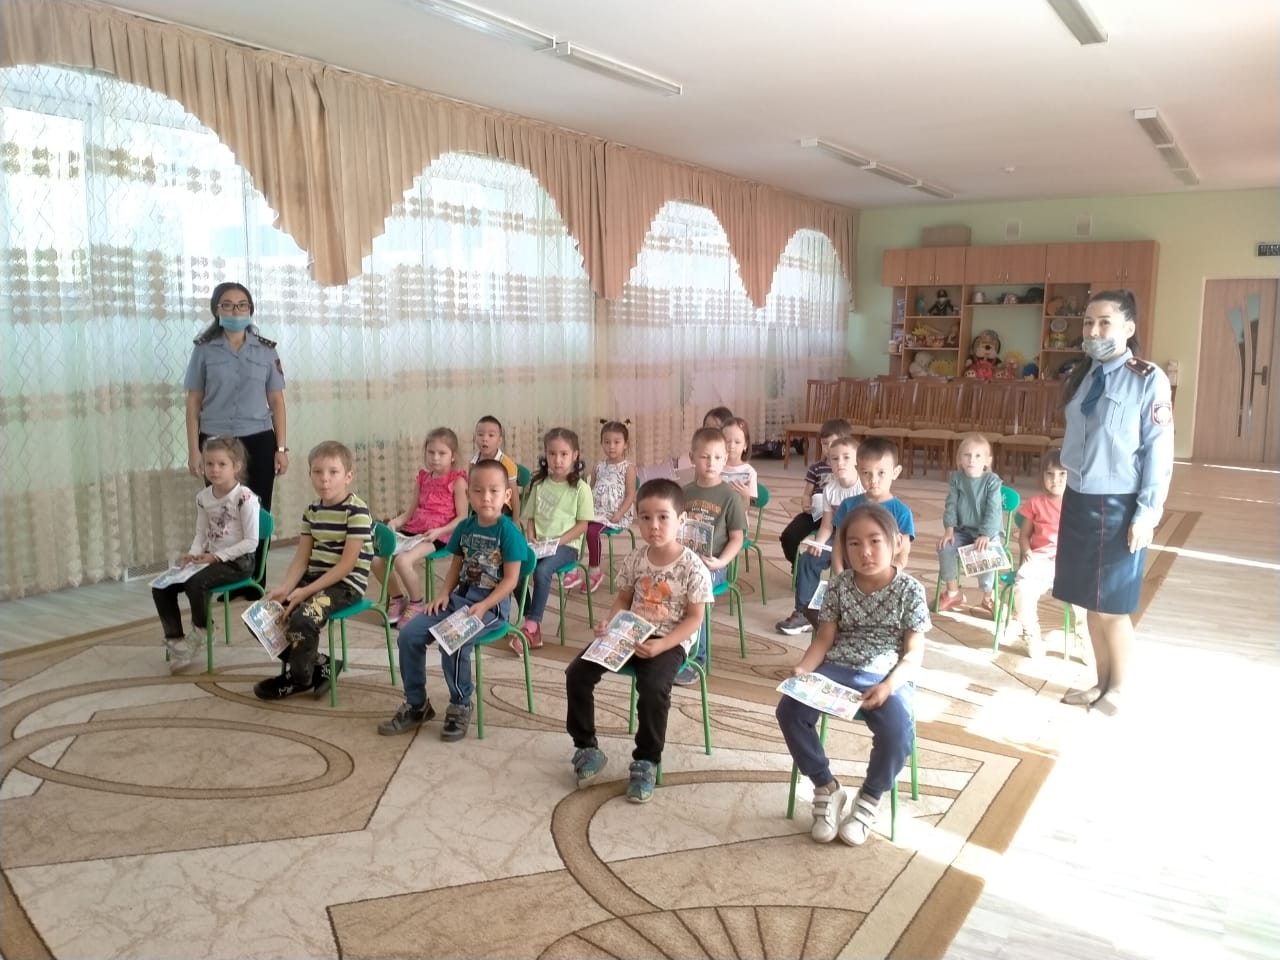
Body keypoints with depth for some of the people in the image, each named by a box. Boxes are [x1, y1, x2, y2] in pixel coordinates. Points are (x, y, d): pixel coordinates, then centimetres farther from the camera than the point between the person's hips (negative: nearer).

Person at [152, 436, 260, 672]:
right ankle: (176, 641, 4)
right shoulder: (203, 497, 6)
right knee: (161, 588, -6)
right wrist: (192, 554, -8)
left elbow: (251, 542, -17)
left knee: (195, 583, -30)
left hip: (238, 561, -7)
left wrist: (217, 556, -19)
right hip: (210, 559, 7)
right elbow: (201, 534, 12)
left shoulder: (245, 498, -15)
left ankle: (199, 633, -4)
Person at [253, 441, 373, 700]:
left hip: (346, 584, -8)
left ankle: (298, 678, 0)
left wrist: (306, 592, -20)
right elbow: (302, 558, 6)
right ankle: (319, 665, 6)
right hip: (313, 578, 8)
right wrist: (285, 588, -12)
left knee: (302, 619, -30)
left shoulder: (357, 511, -15)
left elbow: (346, 565, -18)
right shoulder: (312, 510, 8)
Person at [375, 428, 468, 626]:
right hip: (412, 530, 7)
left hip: (438, 535, -7)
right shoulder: (423, 478, 16)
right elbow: (413, 510, 18)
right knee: (377, 559, -10)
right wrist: (396, 521, -1)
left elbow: (462, 517, -7)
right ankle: (398, 597, 16)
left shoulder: (457, 481, -3)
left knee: (402, 561, -31)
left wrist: (439, 531, -20)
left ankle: (416, 603, -4)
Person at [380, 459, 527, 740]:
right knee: (409, 634, -7)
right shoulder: (464, 527, 6)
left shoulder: (508, 531, -13)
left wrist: (483, 607, -24)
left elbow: (510, 579, -14)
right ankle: (416, 705, 9)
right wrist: (444, 594, -2)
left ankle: (460, 707, -5)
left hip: (492, 603, -7)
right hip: (460, 597, 7)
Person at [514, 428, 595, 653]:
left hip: (566, 546, -4)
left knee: (542, 570, -32)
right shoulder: (539, 484, 9)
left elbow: (583, 524, -5)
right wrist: (531, 539, -5)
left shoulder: (580, 488, -4)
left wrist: (558, 541, -15)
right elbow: (531, 517, 13)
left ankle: (532, 626, -22)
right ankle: (531, 624, -12)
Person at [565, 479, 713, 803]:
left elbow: (694, 619, -10)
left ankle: (646, 761, -8)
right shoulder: (635, 560, 0)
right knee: (577, 672, -9)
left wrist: (659, 646, -22)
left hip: (670, 641, -5)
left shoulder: (692, 567, -14)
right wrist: (608, 623, -9)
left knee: (653, 688, -33)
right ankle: (587, 747, 9)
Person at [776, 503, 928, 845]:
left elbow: (913, 654, -5)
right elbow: (824, 639, 4)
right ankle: (827, 788, 0)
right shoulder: (840, 585, 3)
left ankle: (870, 797, -2)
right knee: (789, 709, -22)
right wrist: (803, 669, -15)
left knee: (898, 730, -32)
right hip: (837, 669, 3)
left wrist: (887, 686, -23)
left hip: (887, 676, -3)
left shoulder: (910, 590, -4)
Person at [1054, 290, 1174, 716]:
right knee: (1091, 603, 14)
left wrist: (1146, 513, -15)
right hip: (1078, 502, 6)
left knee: (1112, 607, 4)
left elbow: (1159, 451, -13)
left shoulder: (1148, 380, -12)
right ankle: (1101, 684, 31)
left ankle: (1116, 691, 25)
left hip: (1118, 507, -6)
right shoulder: (1081, 377, 8)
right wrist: (1071, 494, 12)